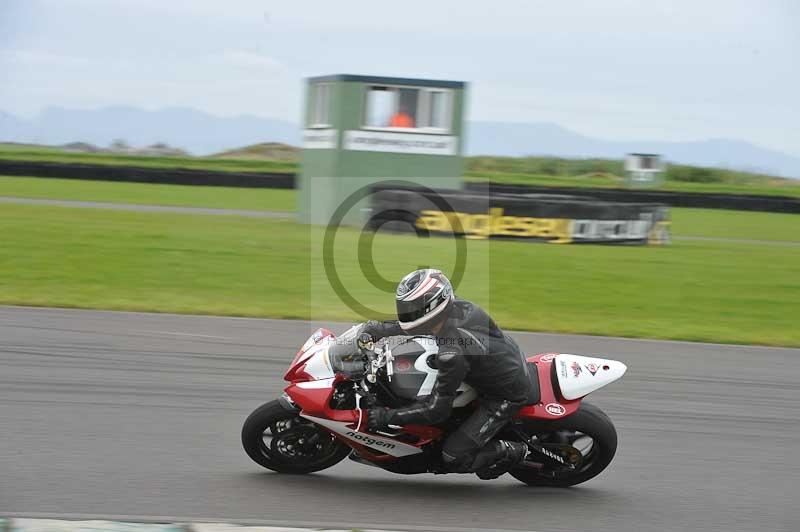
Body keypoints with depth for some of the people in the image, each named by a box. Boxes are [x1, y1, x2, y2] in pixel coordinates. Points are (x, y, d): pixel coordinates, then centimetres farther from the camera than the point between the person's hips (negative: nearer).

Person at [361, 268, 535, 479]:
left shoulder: (452, 352, -35)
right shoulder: (458, 307, -12)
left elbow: (437, 410, -28)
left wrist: (387, 416, -24)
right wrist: (378, 329, 2)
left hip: (508, 396, -9)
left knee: (453, 459, -8)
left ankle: (514, 452, 12)